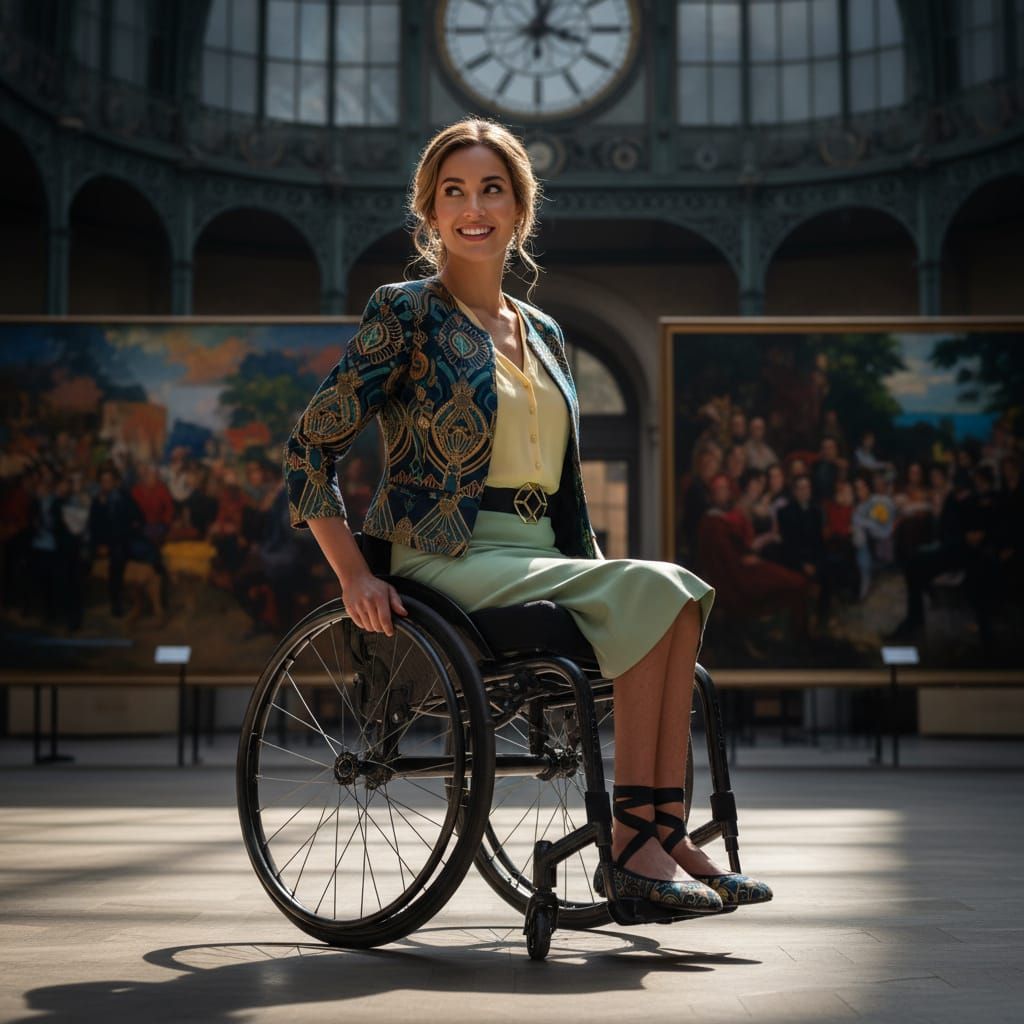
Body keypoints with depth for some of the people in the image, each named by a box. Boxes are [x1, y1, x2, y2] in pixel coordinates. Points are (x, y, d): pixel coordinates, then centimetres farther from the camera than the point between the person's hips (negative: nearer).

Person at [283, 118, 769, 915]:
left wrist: (595, 574, 13)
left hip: (539, 557, 6)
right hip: (452, 558, -6)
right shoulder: (407, 313, 0)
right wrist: (355, 576, -14)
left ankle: (662, 836, -24)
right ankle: (637, 842, -20)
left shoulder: (543, 334, 19)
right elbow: (312, 447, -5)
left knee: (674, 597, -22)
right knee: (656, 590, -25)